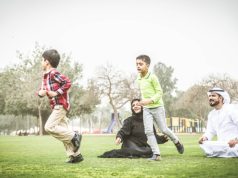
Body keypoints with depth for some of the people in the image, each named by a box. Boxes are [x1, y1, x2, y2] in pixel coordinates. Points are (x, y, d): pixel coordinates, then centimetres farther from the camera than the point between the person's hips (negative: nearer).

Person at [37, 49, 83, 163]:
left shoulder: (54, 73, -14)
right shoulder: (45, 76, 15)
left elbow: (68, 83, -23)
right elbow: (42, 90, 20)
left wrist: (56, 93, -21)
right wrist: (40, 92, -3)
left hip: (60, 105, -10)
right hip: (56, 106, 10)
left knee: (49, 127, -16)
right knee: (63, 131, 8)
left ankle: (74, 136, -8)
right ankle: (76, 155, 10)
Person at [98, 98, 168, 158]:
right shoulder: (129, 120, -4)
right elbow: (122, 132, -17)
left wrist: (163, 138, -7)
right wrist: (119, 138, -39)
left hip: (142, 147, 6)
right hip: (131, 146, -6)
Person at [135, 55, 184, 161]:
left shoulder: (152, 77, -13)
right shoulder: (138, 79, 7)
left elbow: (159, 92, -14)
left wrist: (149, 100, -26)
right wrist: (143, 102, 11)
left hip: (157, 107, -5)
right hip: (146, 109, 5)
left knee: (164, 130, 3)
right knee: (148, 131, -9)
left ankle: (177, 142, 31)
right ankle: (156, 154, -6)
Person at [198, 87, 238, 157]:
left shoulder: (230, 109, -8)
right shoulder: (211, 114, 15)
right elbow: (210, 131, 13)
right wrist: (205, 137, -9)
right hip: (222, 144, 7)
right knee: (203, 143, -15)